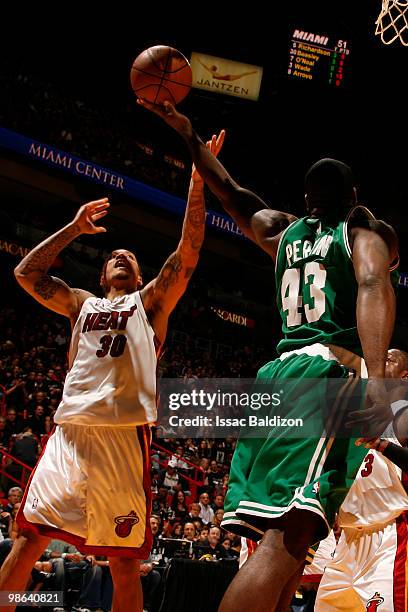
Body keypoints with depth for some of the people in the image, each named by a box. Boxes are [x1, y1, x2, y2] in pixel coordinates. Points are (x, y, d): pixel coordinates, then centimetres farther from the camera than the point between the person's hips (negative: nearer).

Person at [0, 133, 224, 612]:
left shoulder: (150, 300, 16)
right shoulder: (82, 304, 25)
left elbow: (188, 251, 5)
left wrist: (196, 181, 0)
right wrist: (75, 228, 20)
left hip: (124, 433, -2)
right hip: (70, 429, 3)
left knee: (125, 561, -1)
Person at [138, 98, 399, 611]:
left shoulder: (285, 233, 23)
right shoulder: (364, 231, 8)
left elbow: (233, 194, 37)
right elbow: (372, 285, -12)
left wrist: (188, 134, 46)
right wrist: (376, 375, -26)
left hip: (277, 374, 7)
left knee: (283, 547, 8)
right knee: (286, 540, -21)